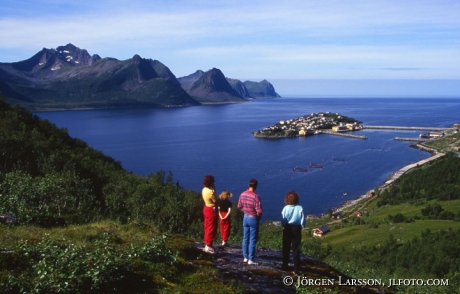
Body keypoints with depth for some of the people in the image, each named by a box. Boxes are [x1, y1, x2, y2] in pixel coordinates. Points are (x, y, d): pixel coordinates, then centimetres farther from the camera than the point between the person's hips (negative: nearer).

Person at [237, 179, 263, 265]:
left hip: (245, 217, 6)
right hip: (253, 219, -6)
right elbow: (259, 211, -21)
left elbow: (239, 207, 7)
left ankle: (245, 257, 23)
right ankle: (250, 260, 7)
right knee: (252, 240, 3)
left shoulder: (242, 194, -3)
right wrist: (258, 217, -1)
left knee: (245, 238, 15)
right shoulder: (256, 196, -21)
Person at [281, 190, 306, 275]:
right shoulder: (300, 208, -10)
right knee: (296, 249, 5)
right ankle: (296, 269, 3)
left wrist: (284, 226, 9)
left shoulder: (286, 208, -11)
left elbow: (283, 221, -10)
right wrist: (301, 227, 11)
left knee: (286, 248, 16)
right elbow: (303, 221, -7)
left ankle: (285, 266, 23)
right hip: (297, 229, 0)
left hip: (287, 229, 0)